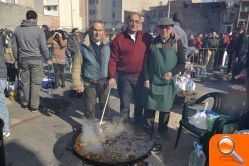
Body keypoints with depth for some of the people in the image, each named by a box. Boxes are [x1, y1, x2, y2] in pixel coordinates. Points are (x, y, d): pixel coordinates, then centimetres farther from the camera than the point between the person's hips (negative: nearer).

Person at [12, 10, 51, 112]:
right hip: (36, 59, -4)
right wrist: (47, 59, 4)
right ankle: (34, 105, 6)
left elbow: (15, 47, 11)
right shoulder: (38, 30, -7)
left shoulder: (17, 30, 7)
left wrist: (17, 59, 21)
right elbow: (43, 46, -7)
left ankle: (26, 103, 25)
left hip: (23, 59, 4)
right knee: (35, 82, 2)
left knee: (25, 82, 14)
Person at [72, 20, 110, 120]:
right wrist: (77, 83, -9)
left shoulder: (108, 45, 0)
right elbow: (77, 67, -6)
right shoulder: (83, 47, -8)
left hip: (104, 82, 3)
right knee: (89, 108, 8)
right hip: (89, 84, -2)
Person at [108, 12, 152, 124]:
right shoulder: (118, 39, -5)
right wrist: (112, 76, -11)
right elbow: (113, 59, -7)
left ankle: (139, 123, 39)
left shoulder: (146, 37, 0)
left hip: (140, 76, 2)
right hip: (124, 76, -2)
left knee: (140, 102, 17)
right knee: (124, 103, 11)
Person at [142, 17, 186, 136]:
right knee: (149, 107, 9)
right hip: (152, 82, 1)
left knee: (165, 108, 11)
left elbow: (182, 63, 1)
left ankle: (163, 131, 33)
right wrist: (146, 79, -2)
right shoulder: (153, 42, -1)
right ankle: (148, 129, 29)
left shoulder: (177, 43, -3)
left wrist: (171, 73, -15)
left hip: (168, 83, 0)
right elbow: (146, 62, 2)